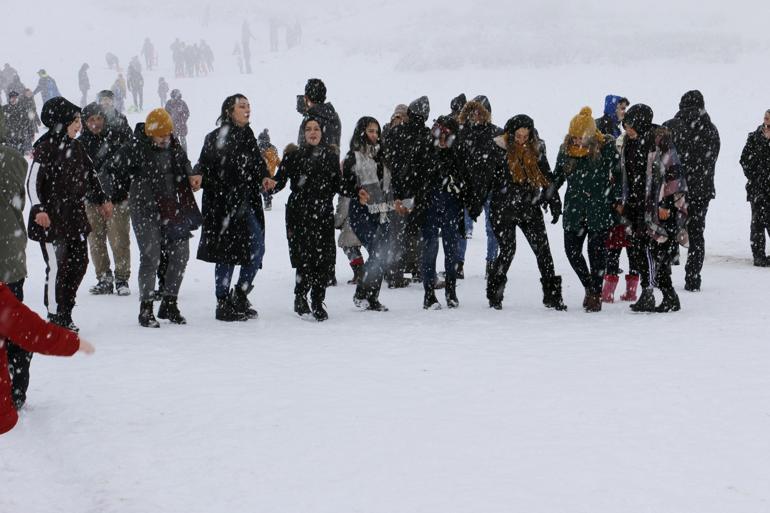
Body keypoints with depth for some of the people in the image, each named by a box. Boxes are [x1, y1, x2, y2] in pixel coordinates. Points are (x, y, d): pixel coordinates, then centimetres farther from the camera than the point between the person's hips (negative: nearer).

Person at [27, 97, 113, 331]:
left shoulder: (75, 147, 12)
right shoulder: (45, 148, -11)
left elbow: (89, 176, 25)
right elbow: (33, 182, -16)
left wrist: (101, 200, 30)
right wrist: (38, 209, -26)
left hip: (75, 217, 8)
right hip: (52, 219, -8)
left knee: (79, 263, 9)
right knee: (57, 267, -9)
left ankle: (65, 315, 21)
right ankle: (54, 317, 2)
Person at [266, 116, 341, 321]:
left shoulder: (331, 155, 11)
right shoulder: (293, 155, 2)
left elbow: (337, 187, 15)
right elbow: (280, 180, -4)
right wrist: (272, 184, -24)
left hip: (324, 214, 3)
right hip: (299, 214, -3)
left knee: (325, 260, -2)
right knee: (305, 259, -10)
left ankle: (318, 302, 13)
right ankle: (300, 296, 14)